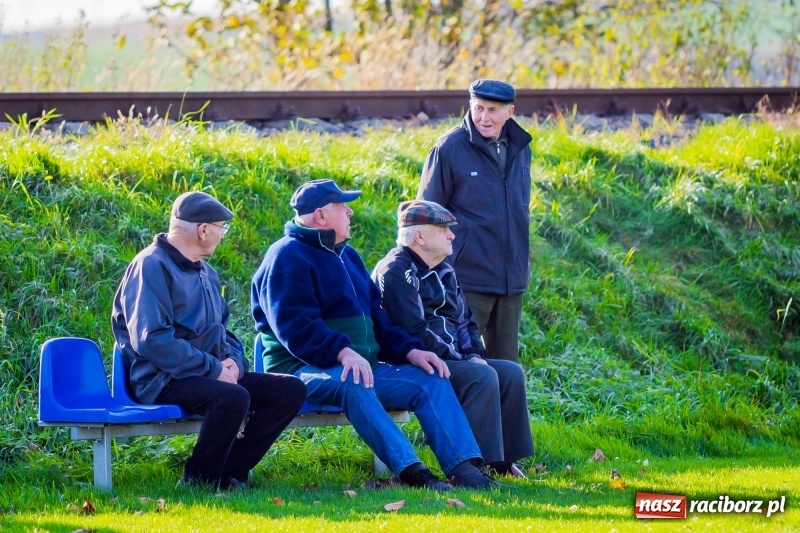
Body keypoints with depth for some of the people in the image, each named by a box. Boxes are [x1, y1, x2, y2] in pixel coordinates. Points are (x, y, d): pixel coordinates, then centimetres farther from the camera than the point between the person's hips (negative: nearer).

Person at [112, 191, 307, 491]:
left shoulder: (206, 273, 20)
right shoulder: (152, 267, -10)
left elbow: (222, 329, 28)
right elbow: (151, 339, -21)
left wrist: (233, 360, 3)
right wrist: (214, 369, -19)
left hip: (210, 374, 9)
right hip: (164, 382, -9)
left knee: (291, 390, -4)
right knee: (233, 397, -36)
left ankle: (231, 471, -8)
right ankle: (198, 483, -20)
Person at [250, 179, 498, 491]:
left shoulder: (345, 255, 23)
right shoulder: (288, 257, -7)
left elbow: (375, 316, 23)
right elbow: (293, 325, -20)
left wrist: (408, 350, 5)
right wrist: (343, 352, -33)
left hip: (362, 365, 9)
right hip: (304, 370, -9)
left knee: (431, 378, -7)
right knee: (353, 384, -39)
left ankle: (463, 467, -22)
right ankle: (410, 470, -48)